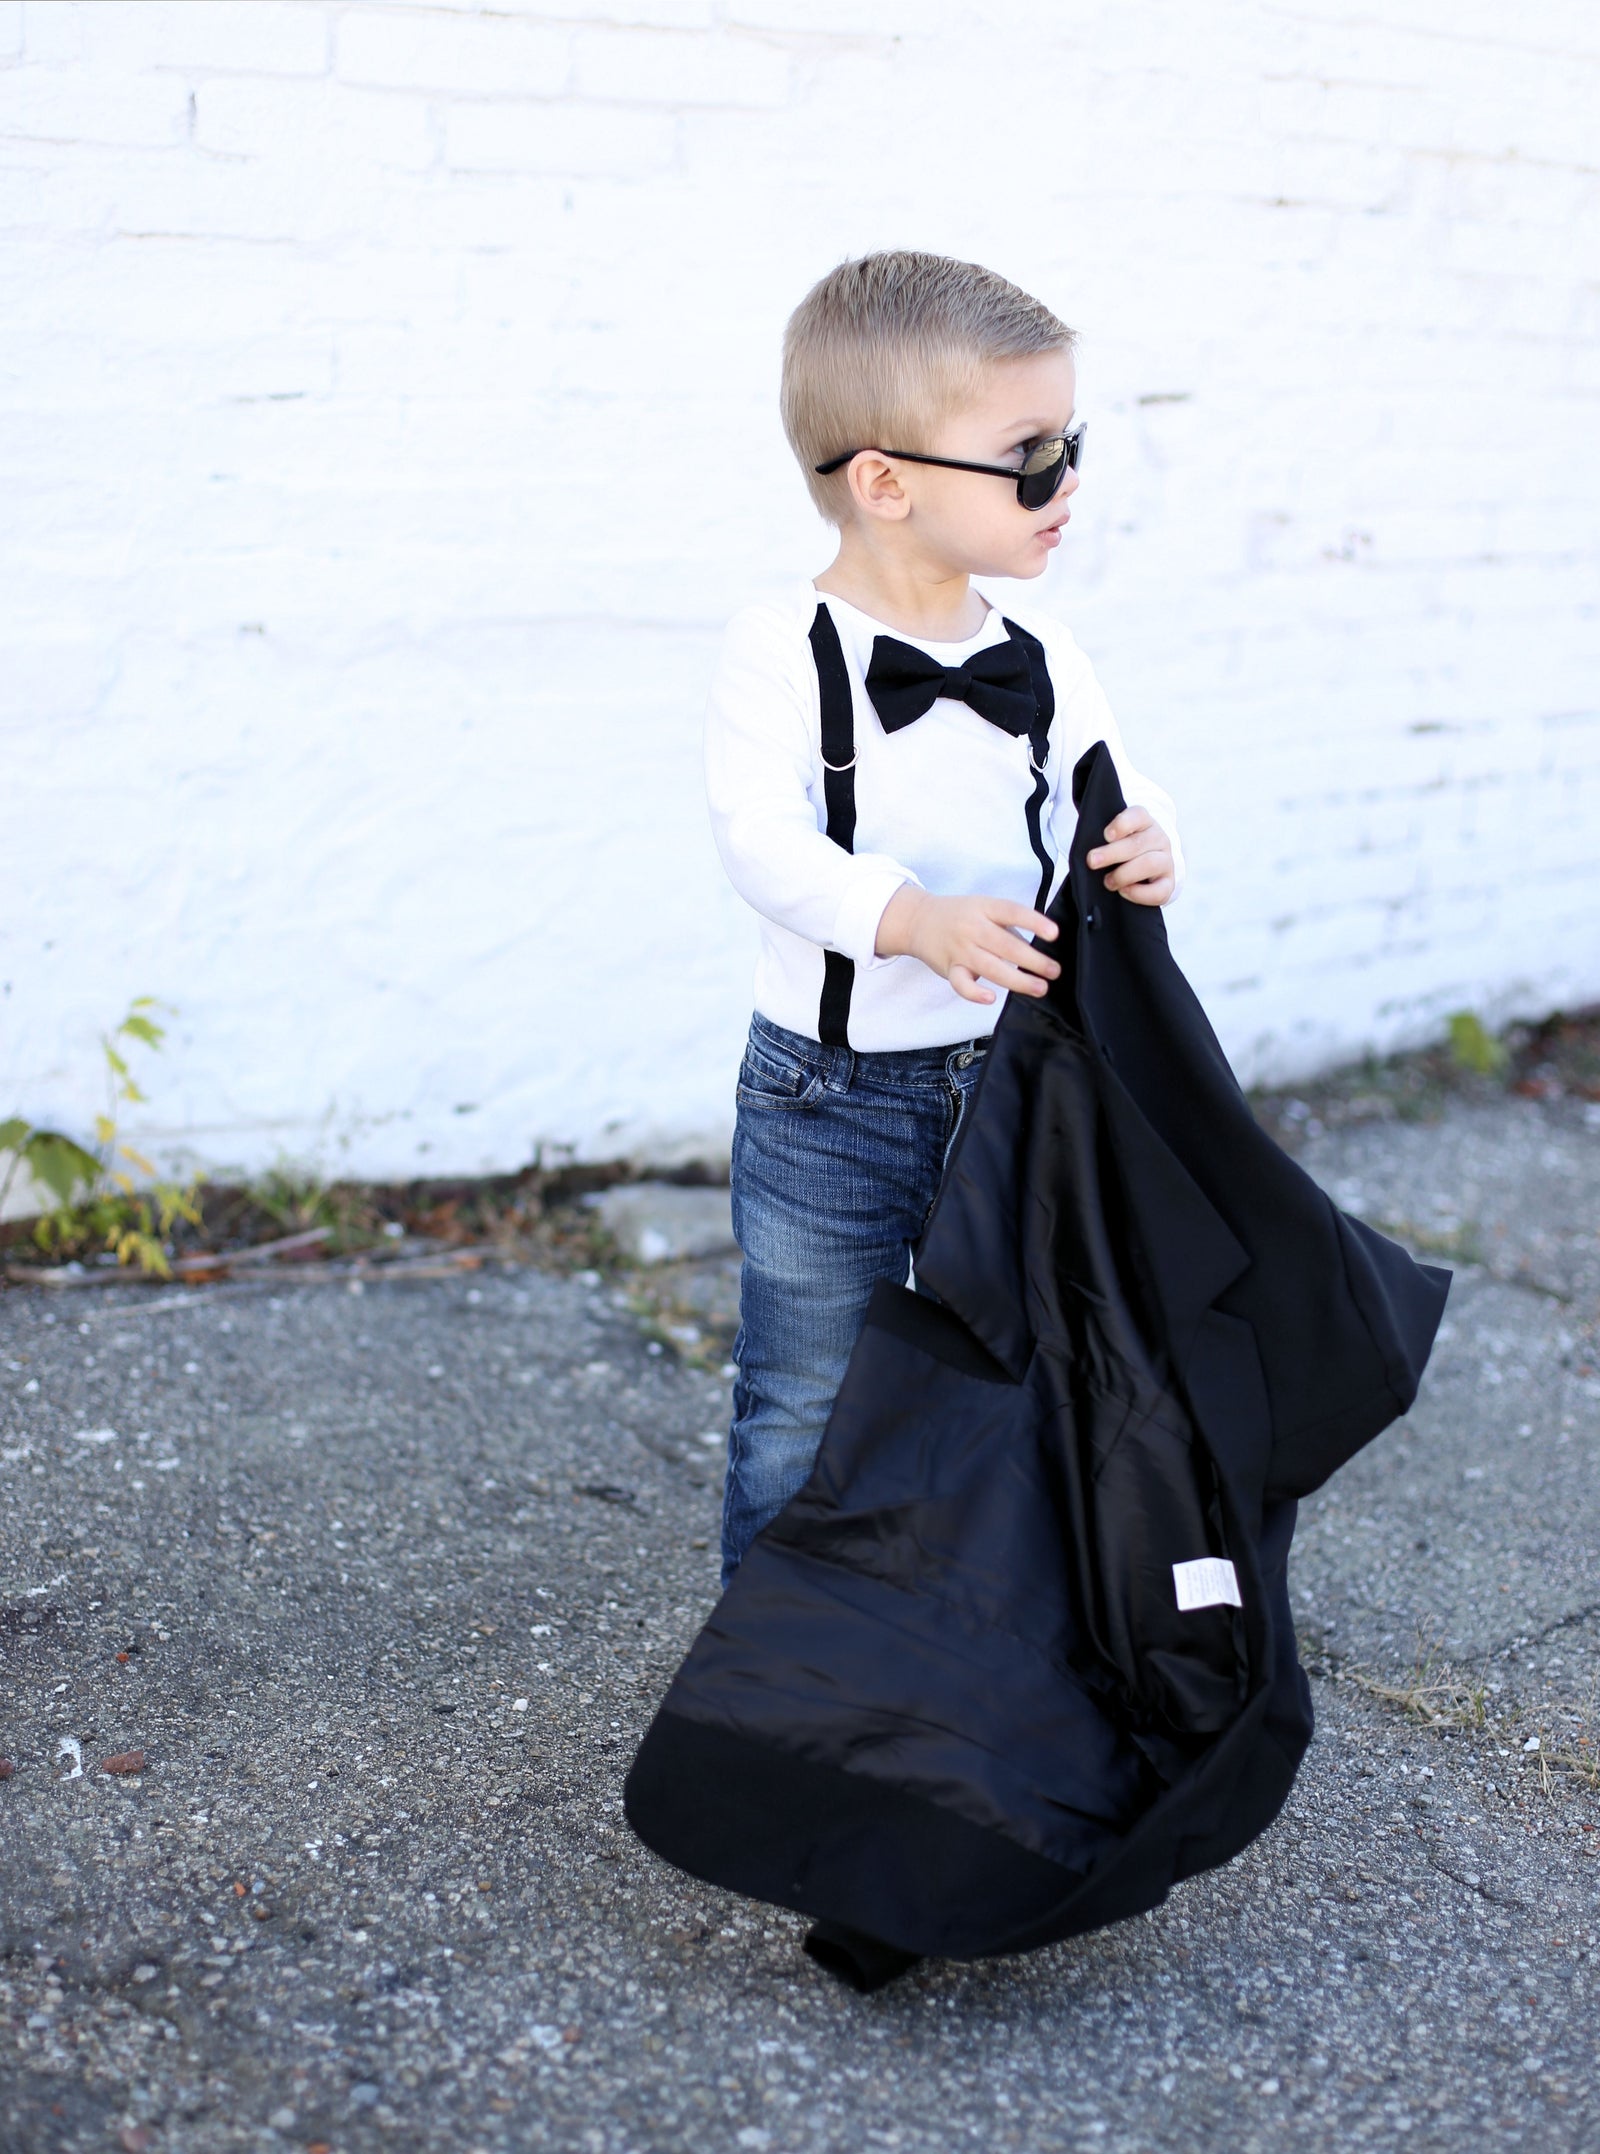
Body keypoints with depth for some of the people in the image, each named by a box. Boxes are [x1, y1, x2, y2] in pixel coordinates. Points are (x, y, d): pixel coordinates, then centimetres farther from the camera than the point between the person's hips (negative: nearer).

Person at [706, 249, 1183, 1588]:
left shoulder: (1039, 660, 3)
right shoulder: (783, 651, -13)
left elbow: (1117, 798, 5)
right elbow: (764, 844, -23)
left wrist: (1147, 849, -21)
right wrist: (916, 920, -39)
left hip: (1010, 1077, 5)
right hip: (831, 1096, -5)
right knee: (803, 1410, 7)